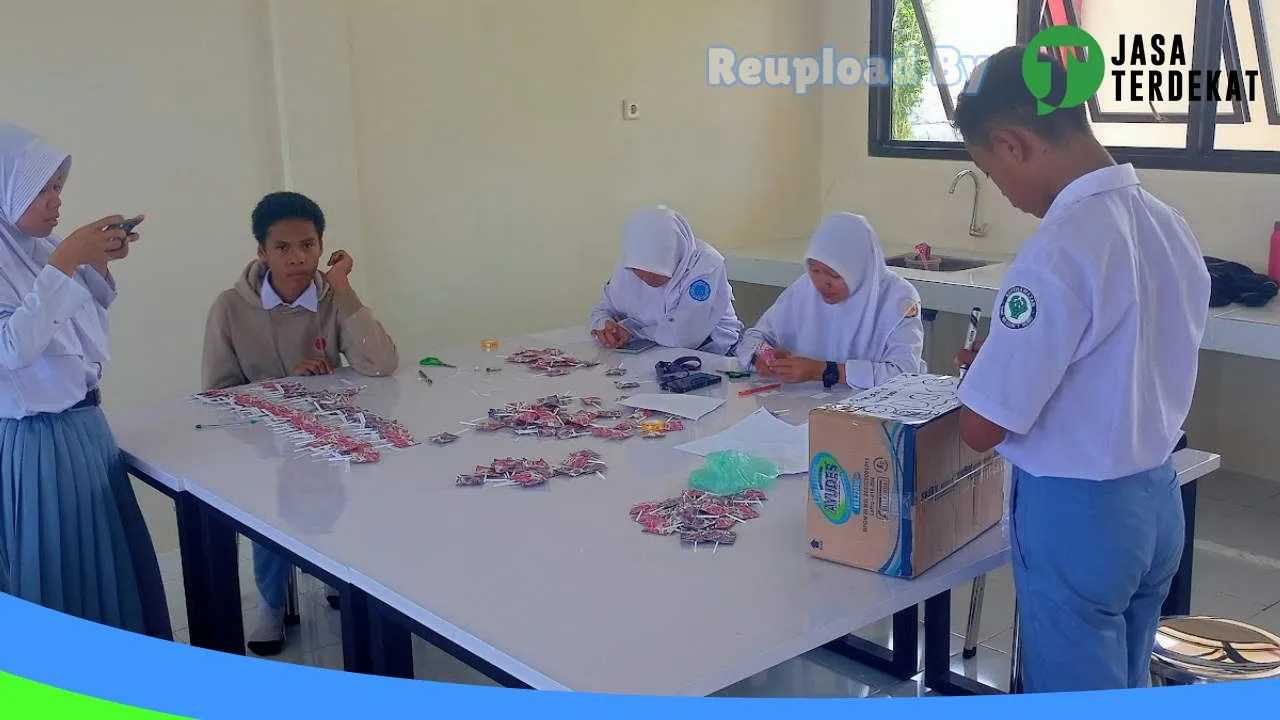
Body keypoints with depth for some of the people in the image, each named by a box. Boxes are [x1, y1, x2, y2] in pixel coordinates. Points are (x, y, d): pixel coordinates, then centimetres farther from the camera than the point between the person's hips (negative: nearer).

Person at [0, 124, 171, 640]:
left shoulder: (43, 249, 7)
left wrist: (100, 264, 3)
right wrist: (64, 263, -26)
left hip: (88, 427, 8)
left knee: (116, 567, 17)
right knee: (64, 582, 5)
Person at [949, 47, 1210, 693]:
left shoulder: (1059, 252, -25)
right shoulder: (1170, 226, 1)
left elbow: (983, 428, -21)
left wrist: (988, 366, 1)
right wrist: (1013, 357, 13)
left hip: (1075, 514, -8)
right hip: (1157, 499, 8)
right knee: (1126, 694, 22)